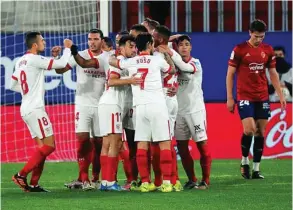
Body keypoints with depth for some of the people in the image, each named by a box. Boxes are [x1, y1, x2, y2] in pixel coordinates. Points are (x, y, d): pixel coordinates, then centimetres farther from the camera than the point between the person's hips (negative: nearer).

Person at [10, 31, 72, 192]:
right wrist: (67, 48, 1)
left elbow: (13, 85, 23)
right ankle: (22, 175, -13)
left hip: (26, 109, 9)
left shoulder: (20, 62, 14)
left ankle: (34, 184, 5)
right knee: (49, 146, -9)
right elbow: (61, 64, -15)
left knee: (42, 146, 10)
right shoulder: (34, 59, -13)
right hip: (35, 108, -9)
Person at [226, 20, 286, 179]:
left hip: (262, 97, 4)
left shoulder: (268, 50, 7)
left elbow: (273, 74, 14)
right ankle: (244, 161, 7)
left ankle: (256, 169, 7)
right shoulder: (239, 50, -5)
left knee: (260, 132, 2)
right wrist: (229, 98, -5)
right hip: (245, 96, -4)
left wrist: (280, 95, 8)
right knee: (249, 129, -16)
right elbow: (230, 74, -2)